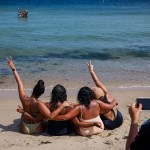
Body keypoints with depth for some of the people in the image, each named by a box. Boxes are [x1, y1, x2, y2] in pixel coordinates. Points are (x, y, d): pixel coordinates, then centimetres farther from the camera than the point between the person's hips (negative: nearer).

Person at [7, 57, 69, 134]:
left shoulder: (24, 99, -20)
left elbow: (19, 82, -10)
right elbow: (50, 116, -39)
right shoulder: (39, 104, -31)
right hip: (37, 130, -3)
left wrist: (13, 68, -3)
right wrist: (62, 105, -36)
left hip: (24, 130, 3)